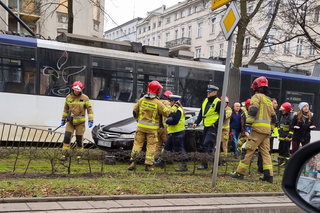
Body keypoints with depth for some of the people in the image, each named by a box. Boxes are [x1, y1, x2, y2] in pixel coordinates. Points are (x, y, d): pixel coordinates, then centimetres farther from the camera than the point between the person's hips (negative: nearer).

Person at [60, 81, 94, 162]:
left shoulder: (85, 98, -7)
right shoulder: (68, 97, 2)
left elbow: (89, 109, -5)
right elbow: (66, 109, 14)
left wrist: (90, 121, -12)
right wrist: (63, 119, 16)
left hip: (80, 122, -2)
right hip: (70, 121, 2)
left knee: (79, 139, 3)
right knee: (67, 137, -8)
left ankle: (79, 155, 21)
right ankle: (64, 155, -1)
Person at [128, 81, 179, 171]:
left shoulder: (141, 100, 0)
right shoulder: (158, 103, -12)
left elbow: (135, 112, 9)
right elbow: (168, 113, -7)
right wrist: (176, 106, 7)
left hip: (141, 126, 3)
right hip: (152, 129, -3)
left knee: (137, 143, 10)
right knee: (151, 146, 6)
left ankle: (132, 162, 3)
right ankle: (148, 165, 8)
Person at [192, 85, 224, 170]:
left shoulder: (218, 102, -8)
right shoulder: (205, 101, 15)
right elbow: (201, 113, 19)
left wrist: (216, 124, -17)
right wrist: (196, 122, 9)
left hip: (213, 127, -8)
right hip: (206, 126, 8)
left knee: (207, 145, -14)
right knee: (205, 145, 12)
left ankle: (204, 164, -11)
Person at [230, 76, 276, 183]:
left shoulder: (257, 96, 0)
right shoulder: (269, 100, 23)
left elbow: (253, 110, -15)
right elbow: (273, 117, 24)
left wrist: (248, 124, -16)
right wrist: (271, 130, 26)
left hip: (258, 128, -7)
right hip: (267, 130, 8)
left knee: (248, 150, -4)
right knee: (265, 152, 8)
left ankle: (240, 173, -1)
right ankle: (269, 176, 4)